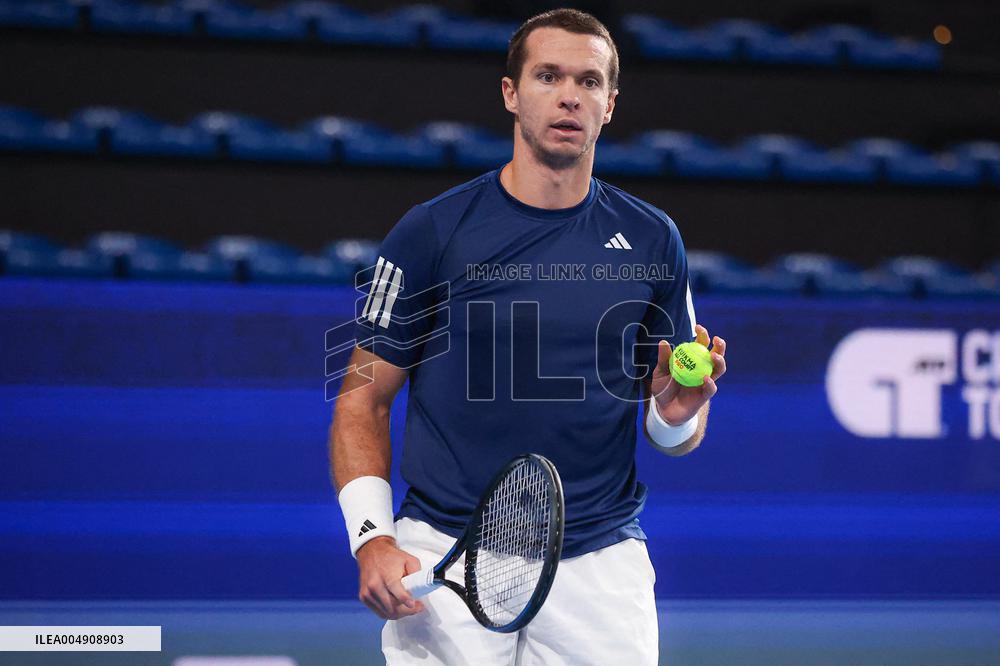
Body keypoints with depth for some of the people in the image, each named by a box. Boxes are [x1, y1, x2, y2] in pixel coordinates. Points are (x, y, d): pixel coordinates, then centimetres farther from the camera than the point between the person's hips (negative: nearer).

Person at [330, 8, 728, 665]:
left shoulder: (651, 239, 6)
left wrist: (679, 411, -12)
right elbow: (364, 398, 2)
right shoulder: (430, 233, -2)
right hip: (447, 557, -2)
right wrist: (372, 539, -11)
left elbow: (675, 434, 12)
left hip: (601, 559, 2)